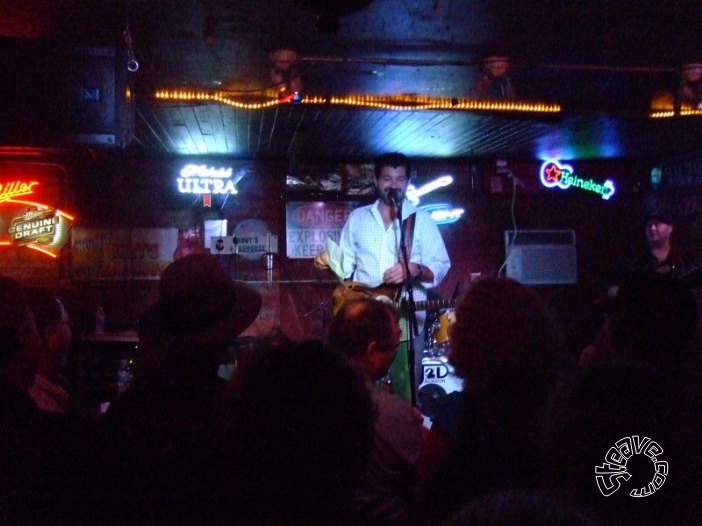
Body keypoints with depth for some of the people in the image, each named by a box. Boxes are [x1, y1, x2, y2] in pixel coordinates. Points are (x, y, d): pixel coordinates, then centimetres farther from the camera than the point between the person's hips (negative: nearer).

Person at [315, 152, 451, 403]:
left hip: (406, 319, -1)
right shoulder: (357, 218, 13)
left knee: (406, 395, -1)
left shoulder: (422, 220, 5)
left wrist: (414, 269, -19)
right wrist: (328, 260, -6)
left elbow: (441, 265, 0)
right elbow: (346, 263, 16)